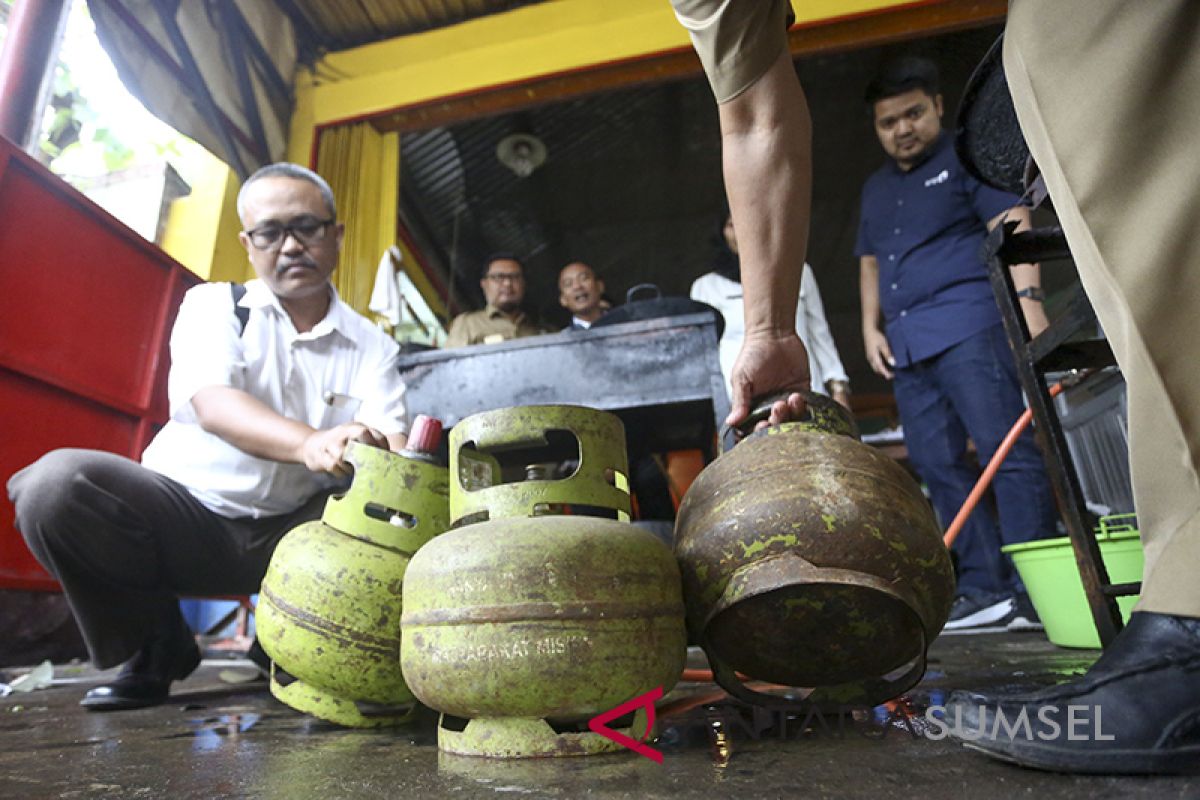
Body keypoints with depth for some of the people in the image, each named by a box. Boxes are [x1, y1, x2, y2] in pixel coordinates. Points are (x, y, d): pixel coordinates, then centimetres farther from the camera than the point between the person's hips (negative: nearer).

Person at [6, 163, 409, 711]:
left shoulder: (371, 347, 3)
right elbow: (213, 405, -20)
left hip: (290, 533, 1)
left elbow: (390, 443, -12)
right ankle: (154, 645, 0)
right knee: (55, 483, -24)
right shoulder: (214, 305, 0)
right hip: (186, 517, 0)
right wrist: (310, 444, -41)